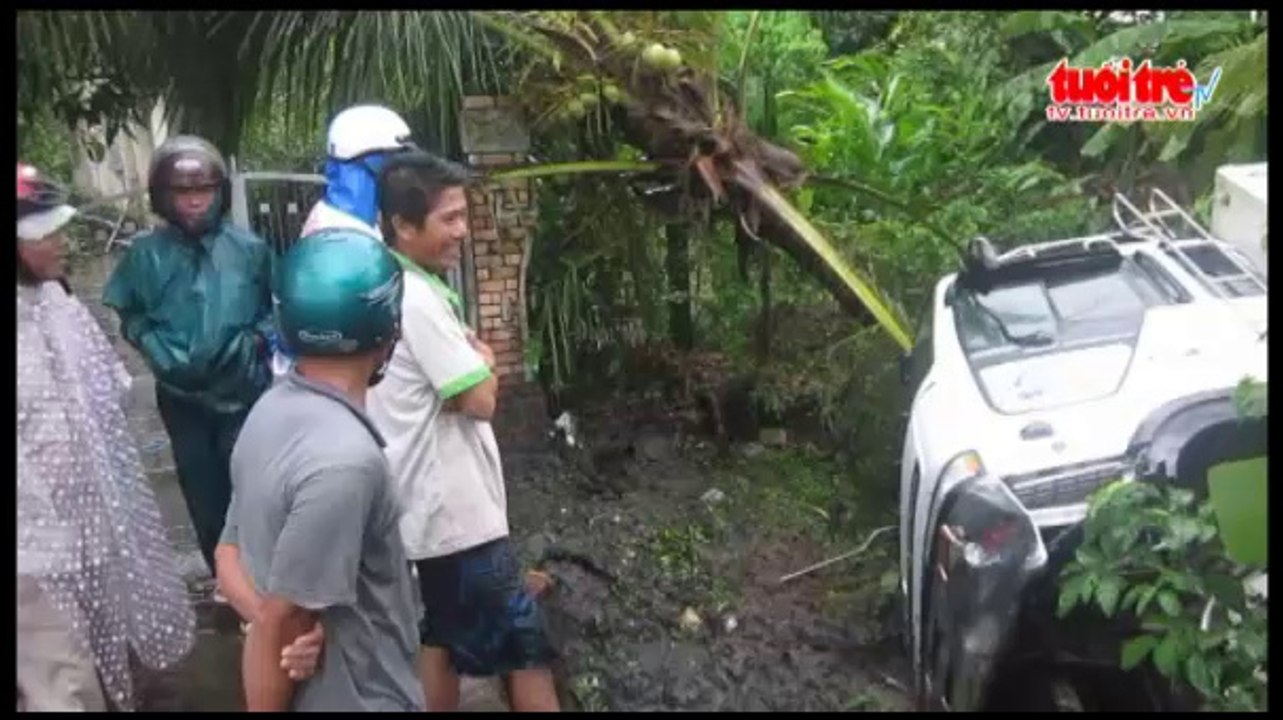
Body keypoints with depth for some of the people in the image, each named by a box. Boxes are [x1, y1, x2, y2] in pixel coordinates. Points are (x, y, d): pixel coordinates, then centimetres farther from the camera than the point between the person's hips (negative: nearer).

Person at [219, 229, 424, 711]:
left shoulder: (271, 409, -3)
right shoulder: (345, 459, -31)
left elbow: (231, 554, 5)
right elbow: (280, 622, -25)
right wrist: (264, 705, -13)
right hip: (357, 698, -8)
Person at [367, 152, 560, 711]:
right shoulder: (418, 298, -22)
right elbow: (480, 399, -21)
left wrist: (473, 360, 1)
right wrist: (483, 357, -3)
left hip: (426, 509, 10)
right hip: (455, 513, -10)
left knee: (437, 642, 19)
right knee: (526, 650, 1)